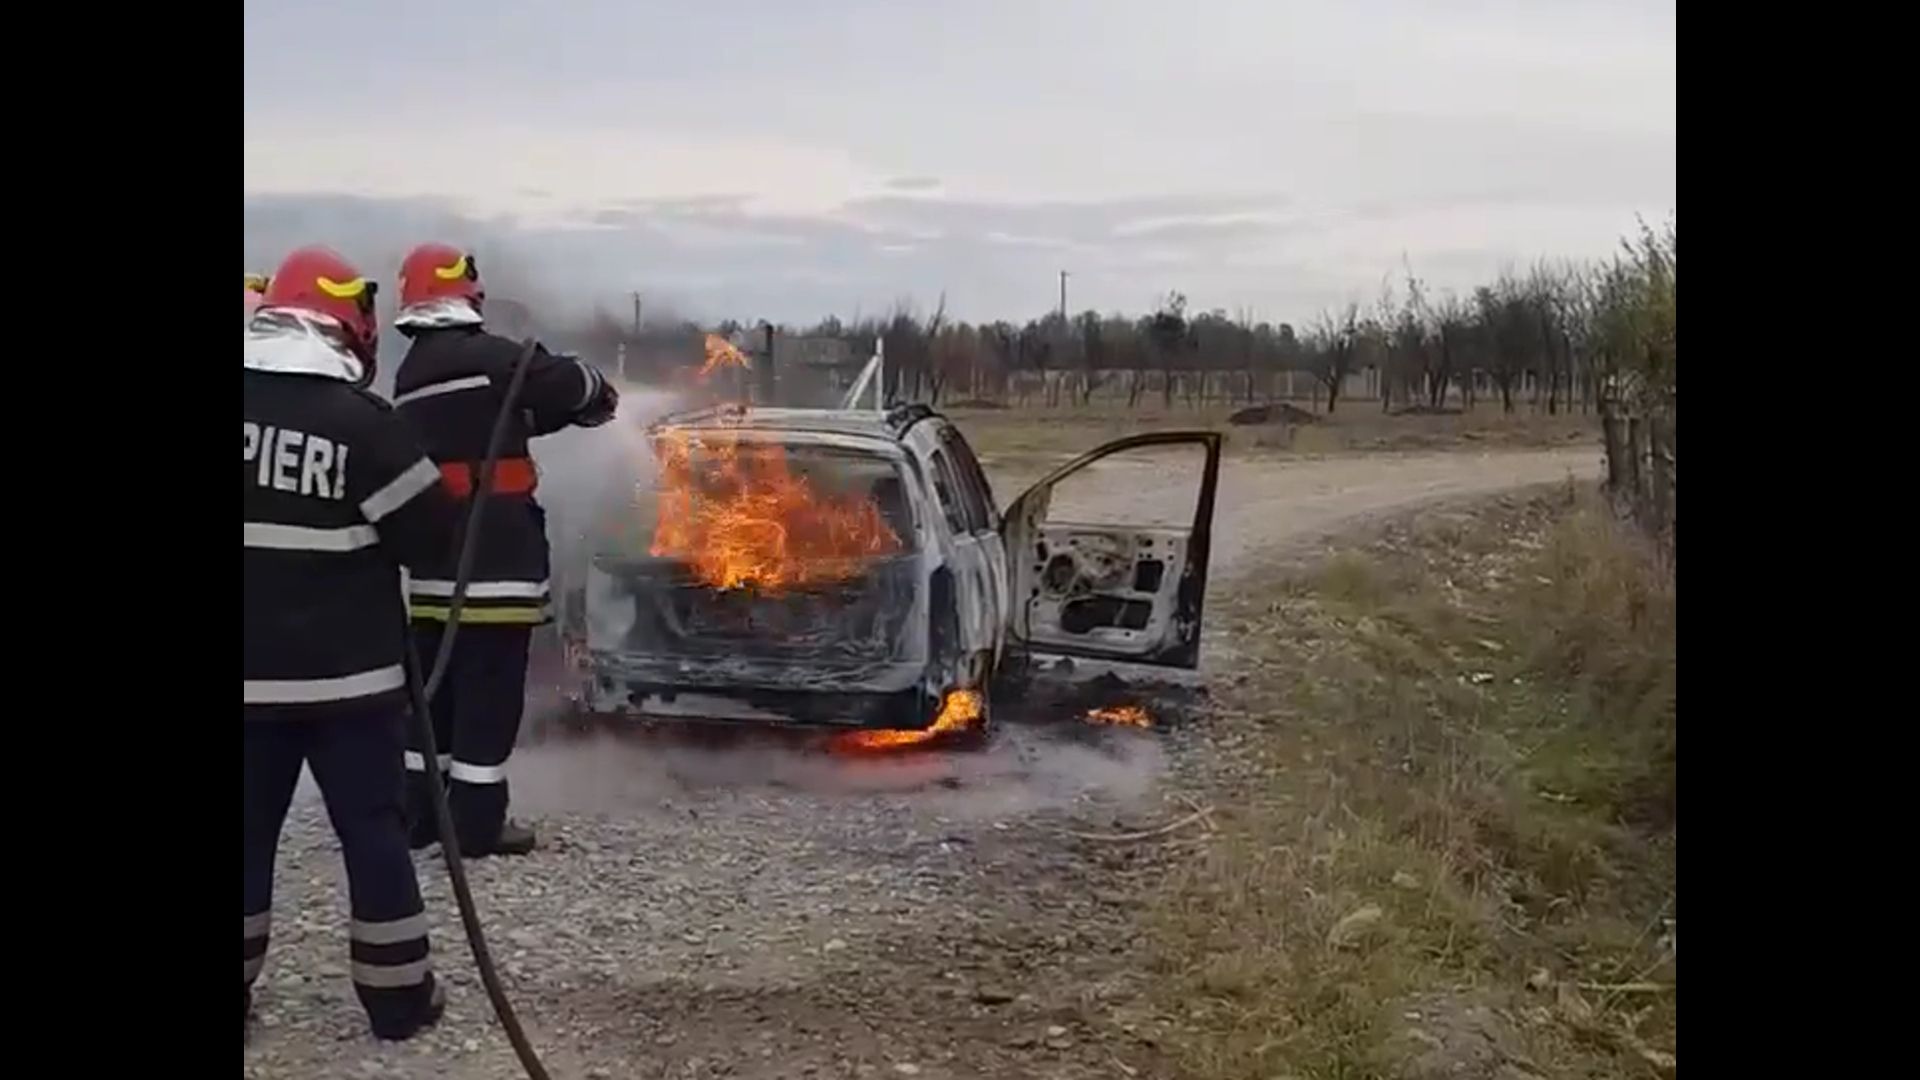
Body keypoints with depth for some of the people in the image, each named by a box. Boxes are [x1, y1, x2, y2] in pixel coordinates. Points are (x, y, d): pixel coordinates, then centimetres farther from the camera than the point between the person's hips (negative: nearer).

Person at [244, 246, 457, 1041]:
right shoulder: (361, 420, -14)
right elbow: (434, 535, -8)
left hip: (254, 672, 3)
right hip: (348, 673, -3)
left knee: (248, 829, 13)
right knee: (373, 829, 8)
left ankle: (236, 996, 19)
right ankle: (397, 997, 15)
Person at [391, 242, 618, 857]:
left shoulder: (410, 376, 15)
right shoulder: (489, 357, -11)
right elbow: (574, 386, -11)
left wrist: (534, 412, 14)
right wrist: (601, 400, 10)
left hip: (434, 557, 8)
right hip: (494, 557, -8)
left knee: (436, 686, 14)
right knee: (489, 690, -2)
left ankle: (416, 812, 20)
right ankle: (476, 823, 1)